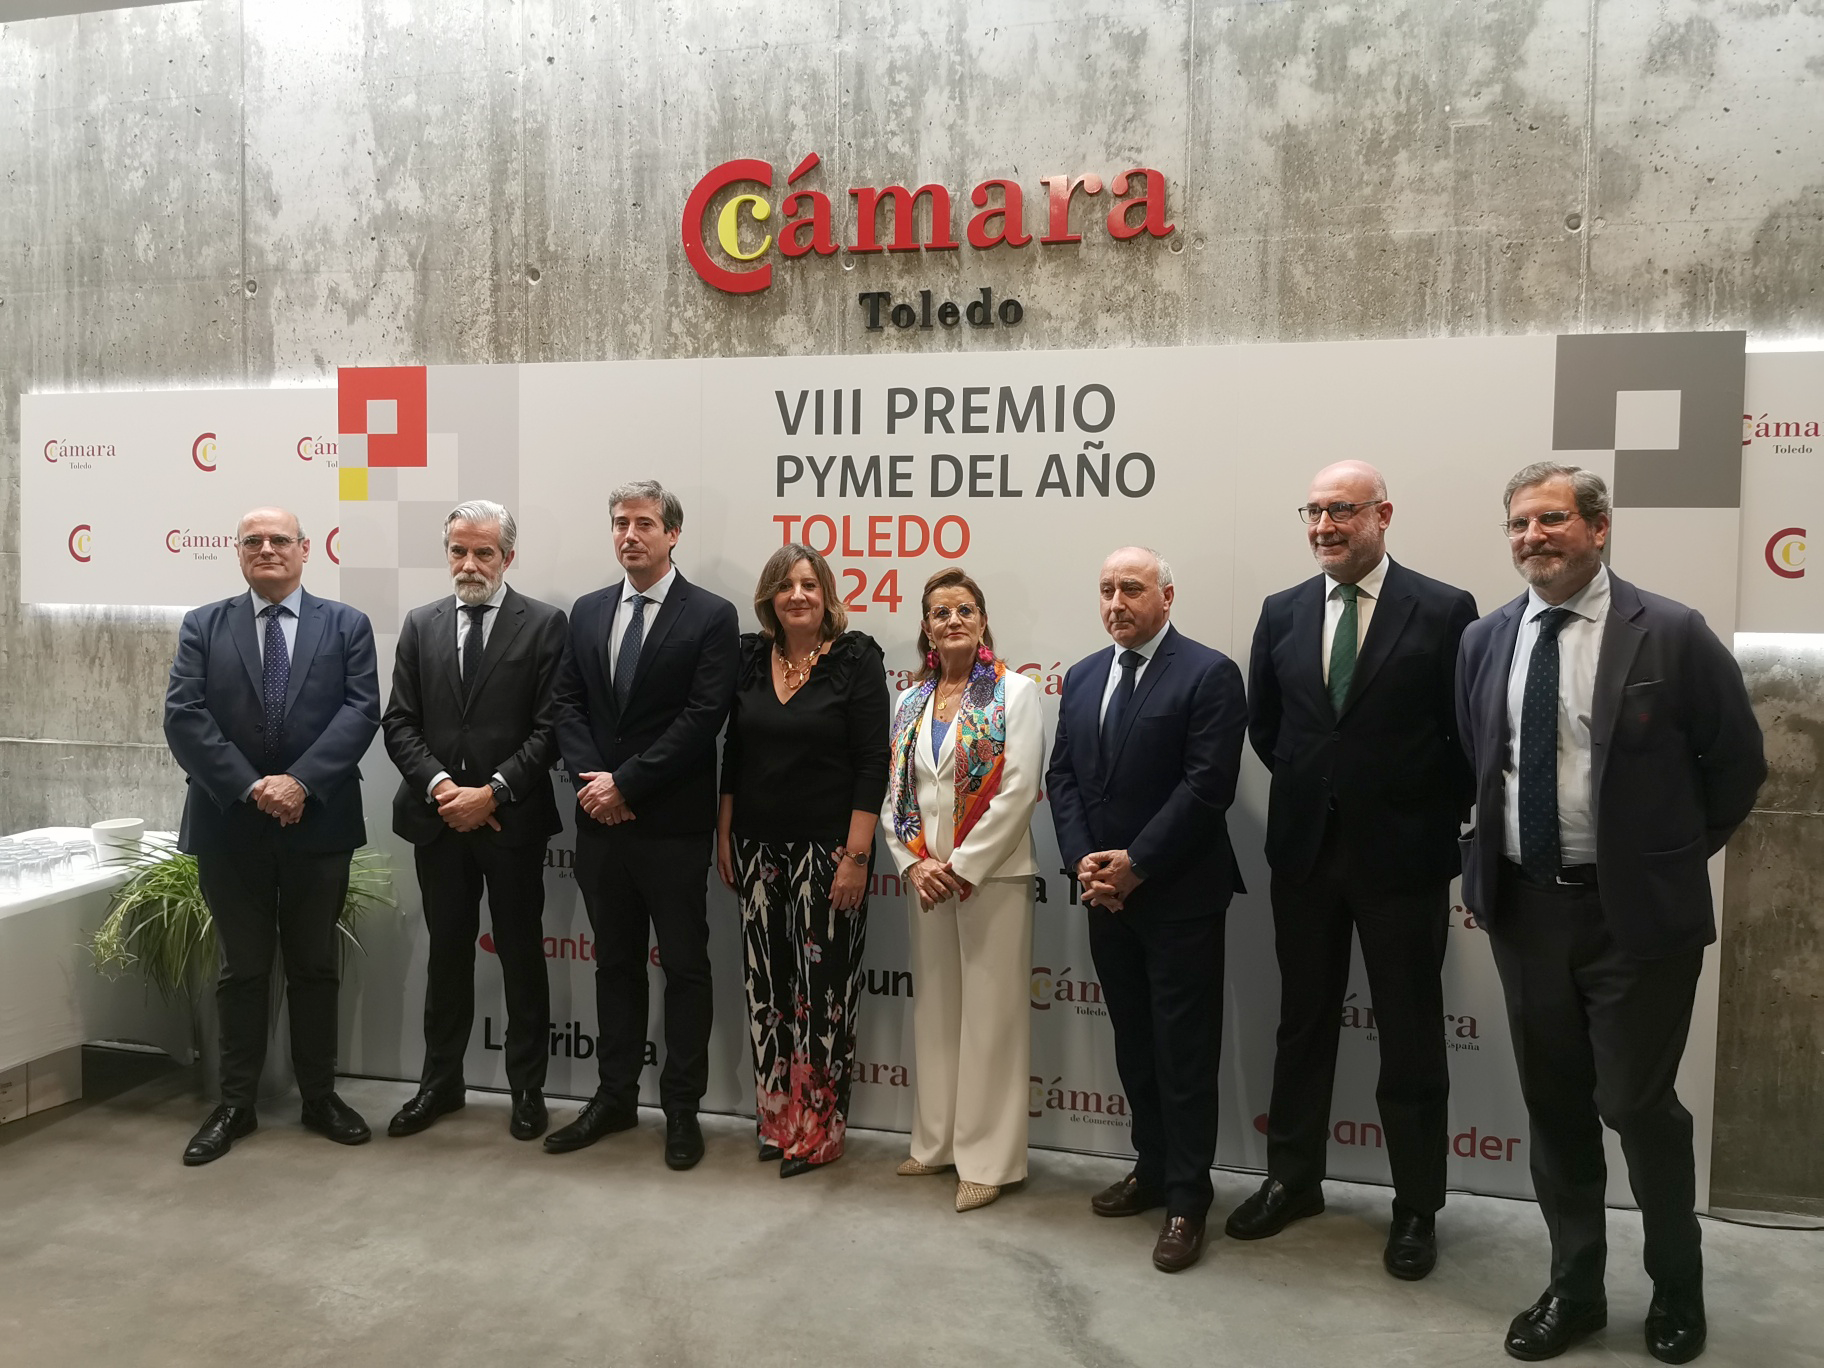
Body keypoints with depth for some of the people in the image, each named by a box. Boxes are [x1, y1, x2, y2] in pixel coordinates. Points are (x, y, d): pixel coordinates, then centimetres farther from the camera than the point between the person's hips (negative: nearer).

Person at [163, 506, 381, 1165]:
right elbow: (184, 717, -5)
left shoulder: (346, 625, 4)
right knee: (243, 968, 9)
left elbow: (360, 710, -7)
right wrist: (249, 787, -16)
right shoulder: (202, 626, 5)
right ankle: (236, 1104, 20)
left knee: (315, 966, 10)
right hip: (229, 823, 0)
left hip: (318, 821, 0)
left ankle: (319, 1096, 23)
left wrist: (301, 782, -19)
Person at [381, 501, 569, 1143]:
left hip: (513, 819, -3)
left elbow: (550, 727, -9)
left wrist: (492, 792, -16)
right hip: (437, 818, 3)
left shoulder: (544, 624, -3)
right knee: (447, 953, 14)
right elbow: (399, 723, 4)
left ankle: (527, 1087, 20)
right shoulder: (420, 625, 8)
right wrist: (440, 786, -11)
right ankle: (440, 1082, 27)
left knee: (522, 956, 8)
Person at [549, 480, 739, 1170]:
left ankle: (681, 1107, 16)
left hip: (672, 825, -5)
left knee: (685, 965, 5)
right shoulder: (587, 612, 11)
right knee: (615, 962, 15)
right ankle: (614, 1097, 27)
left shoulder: (711, 616, -7)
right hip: (601, 821, 5)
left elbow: (703, 717, -14)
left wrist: (625, 782, -15)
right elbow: (568, 703, 8)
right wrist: (593, 780, -8)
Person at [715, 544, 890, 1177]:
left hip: (828, 850, -4)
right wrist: (723, 836, 10)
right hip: (757, 847, 5)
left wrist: (857, 856, -14)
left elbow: (871, 763, -9)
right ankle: (777, 1116, 24)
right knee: (766, 983, 10)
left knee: (824, 985, 0)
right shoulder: (750, 657, 7)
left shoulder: (856, 658, -6)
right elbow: (733, 751, 13)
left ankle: (818, 1126, 14)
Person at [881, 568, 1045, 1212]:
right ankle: (937, 1142, 26)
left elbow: (1018, 792, -12)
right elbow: (893, 793, 9)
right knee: (935, 1008, 13)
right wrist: (914, 864, -5)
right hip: (925, 875, 5)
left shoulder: (1014, 693, -5)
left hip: (993, 875, -5)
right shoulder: (910, 702, 10)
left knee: (990, 1012, 0)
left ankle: (987, 1158, 10)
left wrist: (962, 868, -14)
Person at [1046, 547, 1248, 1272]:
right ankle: (1152, 1168, 31)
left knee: (1183, 1051, 2)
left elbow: (1208, 785, -16)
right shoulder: (1083, 677, 11)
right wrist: (1083, 860, -5)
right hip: (1107, 894, 6)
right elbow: (1062, 776, 10)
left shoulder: (1208, 673, -10)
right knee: (1133, 1043, 16)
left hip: (1179, 896, -6)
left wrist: (1135, 863, -16)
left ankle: (1187, 1198, 13)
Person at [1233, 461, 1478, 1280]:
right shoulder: (1281, 613, 4)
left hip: (1402, 854, -3)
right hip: (1305, 849, 4)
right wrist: (1312, 787, 9)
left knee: (1410, 1036, 8)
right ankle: (1292, 1180, 31)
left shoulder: (1444, 611, -8)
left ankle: (1417, 1207, 23)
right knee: (1303, 1023, 15)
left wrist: (1439, 817, -3)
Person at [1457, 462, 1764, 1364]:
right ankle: (1574, 1290, 31)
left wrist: (1673, 857, 1)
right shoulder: (1485, 640, 4)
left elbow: (1737, 763, -1)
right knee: (1554, 1106, 14)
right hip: (1523, 907, 4)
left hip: (1635, 910, -4)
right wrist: (1482, 866, 7)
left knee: (1637, 1104, 5)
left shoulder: (1671, 634, -9)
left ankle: (1677, 1291, 31)